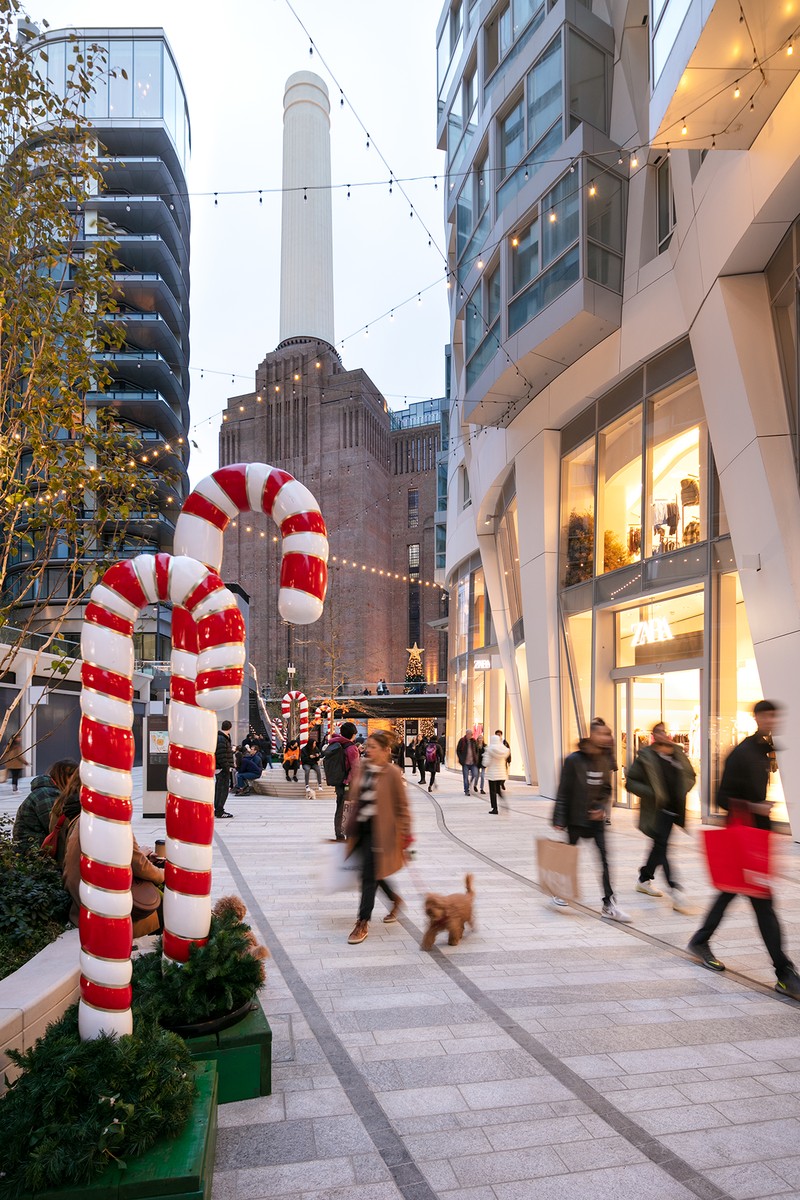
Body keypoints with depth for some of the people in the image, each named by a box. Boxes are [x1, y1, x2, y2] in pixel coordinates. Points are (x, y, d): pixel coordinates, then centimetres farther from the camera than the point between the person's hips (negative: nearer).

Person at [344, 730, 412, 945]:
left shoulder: (392, 773, -12)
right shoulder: (363, 769, 5)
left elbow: (402, 805, -7)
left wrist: (404, 832, -8)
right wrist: (351, 825, 17)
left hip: (380, 830, -6)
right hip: (362, 827, 6)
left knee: (369, 875, -3)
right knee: (371, 872, 16)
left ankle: (363, 923, 8)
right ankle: (395, 899, 41)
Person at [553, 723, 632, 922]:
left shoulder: (604, 760, 1)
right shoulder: (573, 760, -14)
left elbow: (606, 788, 13)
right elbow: (563, 792, -12)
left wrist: (601, 807, -4)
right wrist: (559, 820, -12)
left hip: (596, 818, 4)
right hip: (576, 818, -4)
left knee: (605, 859, -3)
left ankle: (609, 905, 1)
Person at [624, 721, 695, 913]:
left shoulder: (678, 753, 7)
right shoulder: (645, 756, -7)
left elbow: (691, 775, 22)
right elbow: (630, 782, -7)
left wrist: (683, 790, 2)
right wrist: (652, 794, -17)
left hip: (674, 809, 6)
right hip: (657, 809, -6)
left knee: (659, 847, 17)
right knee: (662, 848, -11)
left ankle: (644, 880, 35)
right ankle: (675, 892, -15)